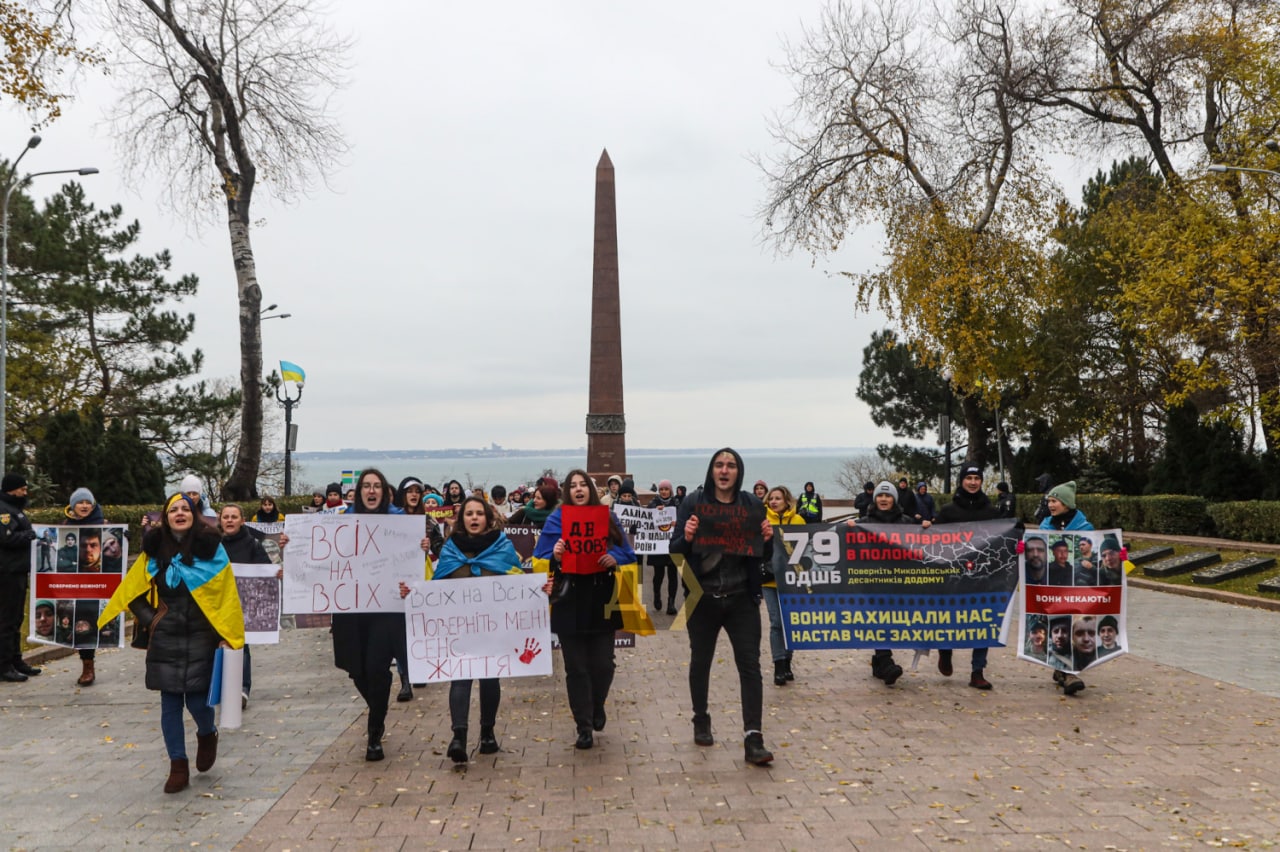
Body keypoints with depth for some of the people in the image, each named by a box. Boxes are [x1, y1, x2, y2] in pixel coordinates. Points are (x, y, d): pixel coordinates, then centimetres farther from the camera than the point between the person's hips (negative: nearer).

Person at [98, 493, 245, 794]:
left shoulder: (211, 548, -5)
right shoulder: (154, 551, 4)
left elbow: (227, 596, -5)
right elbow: (131, 591, 13)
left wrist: (227, 635, -9)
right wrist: (148, 618, 1)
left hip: (200, 638, -3)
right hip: (165, 640, 3)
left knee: (197, 700, -4)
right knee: (170, 704, 4)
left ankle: (207, 735, 30)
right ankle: (178, 767, 15)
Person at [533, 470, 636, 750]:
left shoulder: (607, 517, 6)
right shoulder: (556, 520, 1)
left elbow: (627, 553, 6)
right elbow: (541, 561, -2)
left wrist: (614, 559, -16)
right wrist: (554, 556, -23)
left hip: (602, 603, 1)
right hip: (570, 604, -1)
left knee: (603, 664, 2)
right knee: (576, 667, 3)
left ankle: (597, 706, 34)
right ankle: (584, 726, 15)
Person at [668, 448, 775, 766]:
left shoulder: (752, 504, 1)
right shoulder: (693, 503, -5)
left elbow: (761, 552, 7)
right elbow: (675, 550, -4)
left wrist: (767, 538, -14)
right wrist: (686, 537, -25)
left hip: (741, 599, 1)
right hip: (703, 599, 0)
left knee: (750, 665, -6)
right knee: (700, 662, 15)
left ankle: (753, 740, -4)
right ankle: (701, 723, 36)